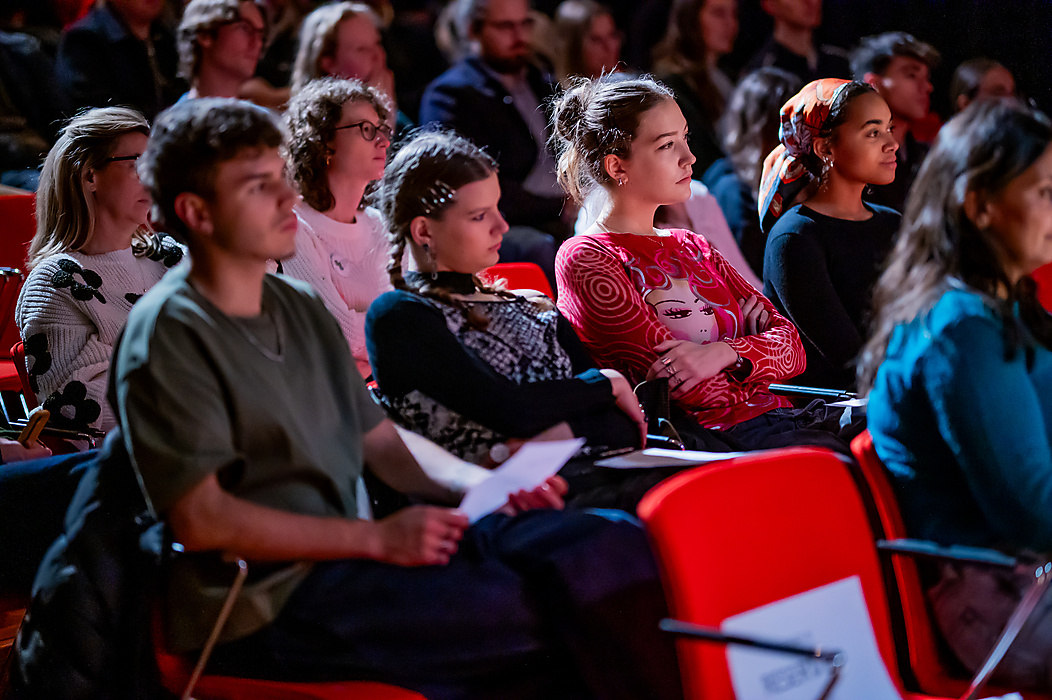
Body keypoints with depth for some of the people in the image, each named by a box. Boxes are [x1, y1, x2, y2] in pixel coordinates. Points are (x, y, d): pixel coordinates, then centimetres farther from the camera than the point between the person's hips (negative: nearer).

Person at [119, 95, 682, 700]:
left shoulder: (303, 309, 19)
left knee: (608, 545, -12)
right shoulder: (169, 333, -7)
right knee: (532, 610, -27)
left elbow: (379, 440, 23)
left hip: (347, 553, 8)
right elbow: (201, 518, -14)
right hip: (268, 600, -8)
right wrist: (378, 539, -17)